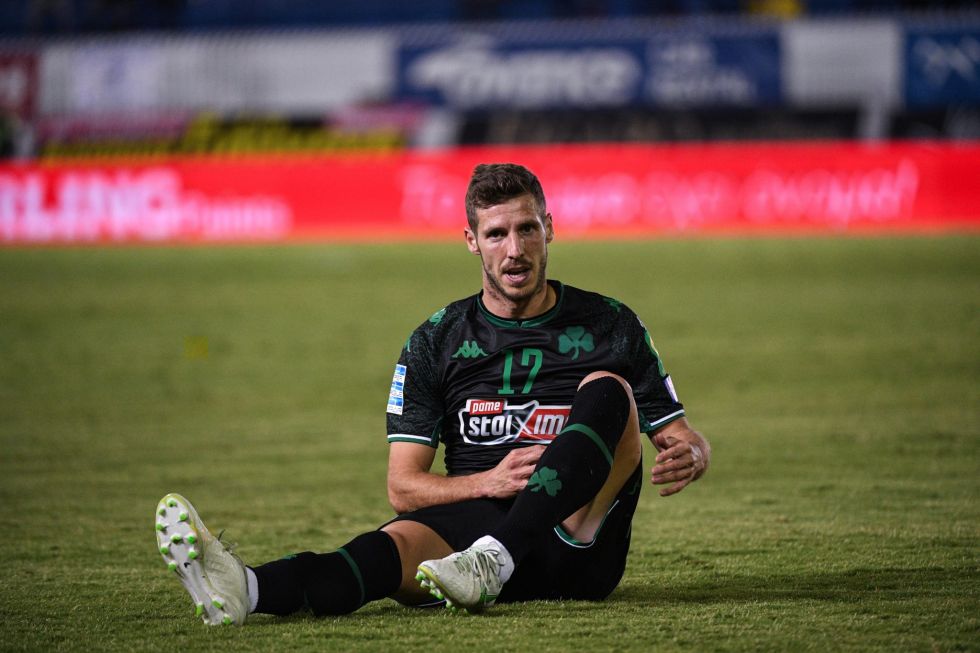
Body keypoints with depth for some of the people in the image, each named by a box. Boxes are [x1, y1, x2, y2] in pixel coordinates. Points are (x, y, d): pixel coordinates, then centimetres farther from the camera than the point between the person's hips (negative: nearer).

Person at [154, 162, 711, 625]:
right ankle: (249, 590, -66)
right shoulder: (436, 343, 10)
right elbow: (404, 485, 5)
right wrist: (491, 482, -14)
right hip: (476, 520, 0)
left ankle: (492, 561, -41)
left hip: (581, 546, 0)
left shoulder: (609, 325, 8)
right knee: (403, 539, -34)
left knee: (607, 391, -23)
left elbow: (683, 437, 9)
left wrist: (688, 457, -16)